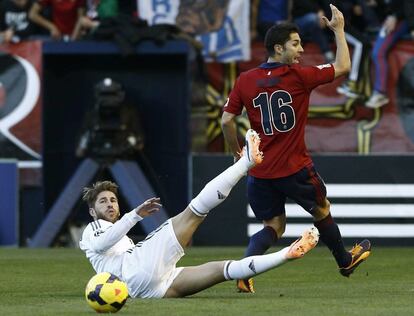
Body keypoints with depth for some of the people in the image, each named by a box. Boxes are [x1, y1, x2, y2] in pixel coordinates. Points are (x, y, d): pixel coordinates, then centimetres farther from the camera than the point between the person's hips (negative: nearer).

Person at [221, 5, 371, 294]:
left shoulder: (245, 81, -1)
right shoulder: (299, 77, -11)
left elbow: (227, 121, -1)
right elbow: (343, 66, -2)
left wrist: (238, 153, 14)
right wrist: (339, 30, 9)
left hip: (259, 172, 3)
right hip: (295, 168, -3)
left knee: (274, 226, 14)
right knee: (321, 209, 22)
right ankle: (345, 261, 42)